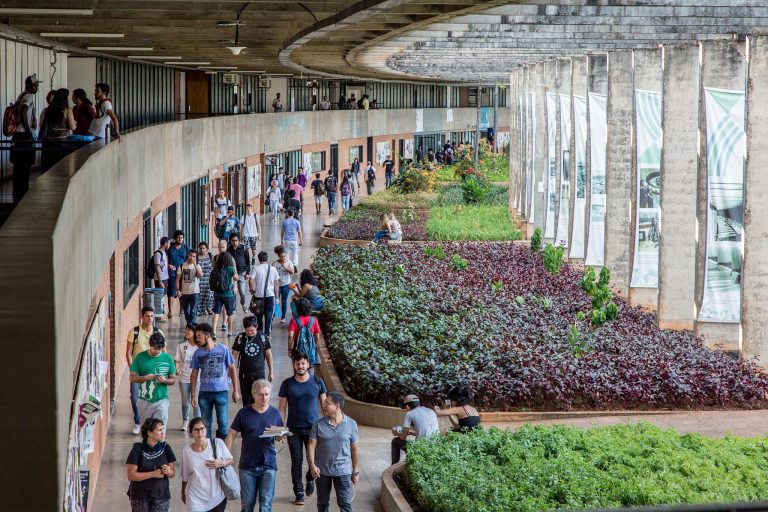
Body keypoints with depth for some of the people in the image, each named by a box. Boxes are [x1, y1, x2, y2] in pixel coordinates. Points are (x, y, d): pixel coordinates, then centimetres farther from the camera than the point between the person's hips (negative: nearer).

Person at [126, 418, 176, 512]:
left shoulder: (165, 448, -3)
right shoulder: (138, 449, -12)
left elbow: (173, 473, 4)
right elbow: (131, 475, -14)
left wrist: (168, 472, -19)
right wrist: (153, 474, -22)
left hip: (161, 496, 2)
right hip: (140, 497, -2)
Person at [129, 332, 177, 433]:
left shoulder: (167, 358, 3)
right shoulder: (140, 357, 1)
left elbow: (173, 380, 8)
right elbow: (132, 378, 1)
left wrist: (164, 380, -15)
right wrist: (145, 378, -17)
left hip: (161, 400, 0)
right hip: (144, 401, 0)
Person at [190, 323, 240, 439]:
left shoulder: (223, 349, -3)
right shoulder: (198, 353, 3)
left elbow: (232, 369, 3)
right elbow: (194, 374, 8)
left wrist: (236, 390, 0)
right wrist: (193, 395, 3)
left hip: (221, 391, -2)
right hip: (204, 393, 2)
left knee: (223, 424, -1)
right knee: (206, 425, 7)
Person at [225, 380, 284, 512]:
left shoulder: (275, 413, 2)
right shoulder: (244, 413, -2)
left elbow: (279, 438, 10)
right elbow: (232, 435, 1)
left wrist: (280, 437, -14)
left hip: (268, 466, 0)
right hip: (247, 466, 0)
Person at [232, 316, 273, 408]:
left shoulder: (262, 336, -5)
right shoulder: (240, 337, -4)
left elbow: (268, 354, 4)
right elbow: (234, 354, 2)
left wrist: (270, 371, 6)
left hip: (259, 373, -1)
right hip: (244, 374, 1)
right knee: (246, 399, 8)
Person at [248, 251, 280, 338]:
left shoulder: (255, 268, -5)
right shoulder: (273, 269, 2)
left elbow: (251, 280, -16)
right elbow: (276, 283, 3)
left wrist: (252, 290, -1)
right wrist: (276, 295, 11)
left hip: (258, 295, -1)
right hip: (270, 295, 1)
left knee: (259, 315, 14)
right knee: (269, 314, 5)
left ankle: (260, 332, 21)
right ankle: (267, 333, 0)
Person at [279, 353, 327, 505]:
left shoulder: (317, 382, 0)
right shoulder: (287, 384, -1)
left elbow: (324, 404, 5)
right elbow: (282, 407, 1)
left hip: (313, 428, 0)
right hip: (294, 429, 0)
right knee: (296, 461, 3)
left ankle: (310, 479, 29)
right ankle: (299, 493, 13)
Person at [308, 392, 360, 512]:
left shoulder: (351, 424, -4)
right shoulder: (319, 424, -4)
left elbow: (354, 449, 2)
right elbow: (311, 446, -4)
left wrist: (356, 472, 4)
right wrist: (312, 465, -18)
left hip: (343, 471, -1)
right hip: (322, 471, 2)